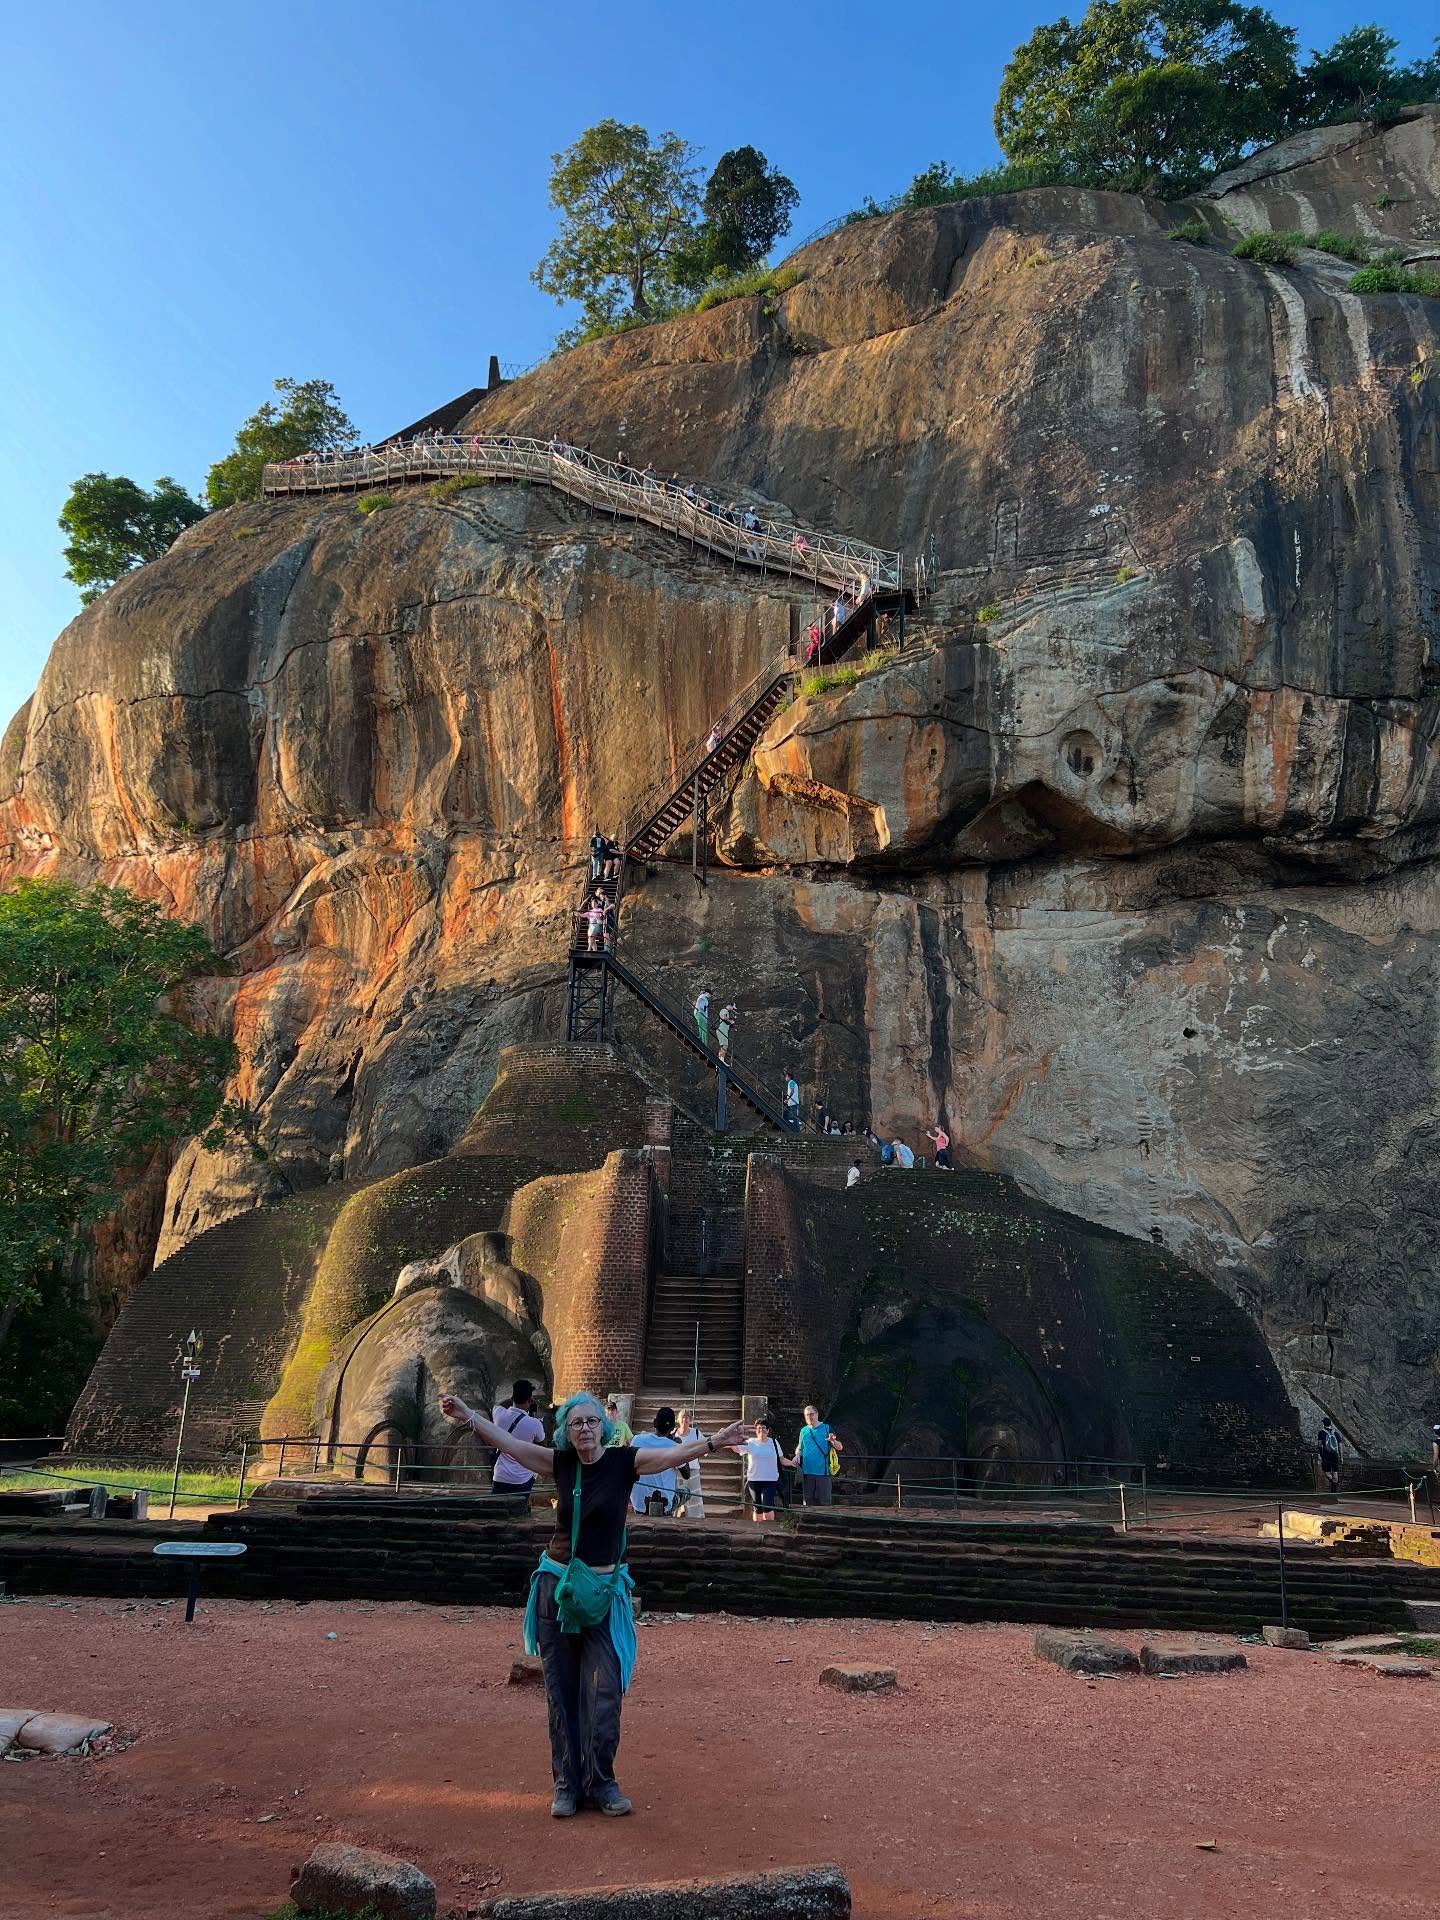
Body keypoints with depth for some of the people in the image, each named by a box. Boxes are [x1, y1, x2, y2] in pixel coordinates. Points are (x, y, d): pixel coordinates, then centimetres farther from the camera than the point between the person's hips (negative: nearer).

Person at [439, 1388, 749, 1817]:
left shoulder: (624, 1461, -8)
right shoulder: (560, 1463, -1)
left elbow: (675, 1453, -20)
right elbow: (506, 1441, -1)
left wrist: (715, 1442, -35)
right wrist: (466, 1416, -8)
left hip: (604, 1592, -2)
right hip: (556, 1585, 2)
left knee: (604, 1691, -4)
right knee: (561, 1691, 6)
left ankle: (601, 1782, 11)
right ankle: (566, 1785, 16)